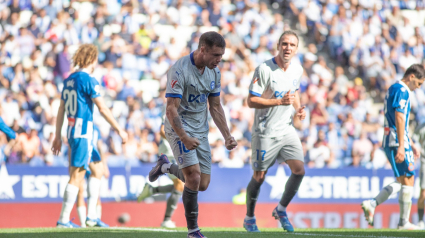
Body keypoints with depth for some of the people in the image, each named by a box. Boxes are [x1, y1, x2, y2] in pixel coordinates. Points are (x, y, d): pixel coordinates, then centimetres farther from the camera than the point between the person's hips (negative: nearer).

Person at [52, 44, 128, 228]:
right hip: (83, 132, -9)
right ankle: (63, 219, -7)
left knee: (97, 169, 15)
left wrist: (58, 137, 20)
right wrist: (119, 130, -9)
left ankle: (91, 216, 12)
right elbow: (102, 108, -14)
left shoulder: (69, 80, 14)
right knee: (77, 176, -7)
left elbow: (61, 110, 16)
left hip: (72, 131, 9)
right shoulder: (88, 80, -11)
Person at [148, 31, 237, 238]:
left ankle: (166, 167, 32)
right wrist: (184, 138, -33)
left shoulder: (214, 72, 2)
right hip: (179, 128, -7)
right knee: (194, 177, -20)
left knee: (203, 184, 6)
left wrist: (227, 136, 3)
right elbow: (171, 109, -23)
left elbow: (215, 107, 12)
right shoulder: (179, 71, -21)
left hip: (201, 130, 7)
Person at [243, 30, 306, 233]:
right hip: (265, 131, -5)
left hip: (287, 129, 5)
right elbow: (251, 101, -17)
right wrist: (279, 101, -25)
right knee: (259, 177, 3)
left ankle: (281, 210, 13)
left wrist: (298, 108, 3)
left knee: (299, 170, -8)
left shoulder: (297, 70, 4)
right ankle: (249, 218, 23)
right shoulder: (264, 69, -16)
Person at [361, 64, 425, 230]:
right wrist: (401, 146, -24)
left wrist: (411, 144, 28)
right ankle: (404, 222, -4)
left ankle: (372, 204, 5)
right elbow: (399, 119, -20)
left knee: (403, 181, 13)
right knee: (408, 180, -6)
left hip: (389, 141, 10)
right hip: (397, 141, -10)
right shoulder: (402, 91, -11)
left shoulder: (393, 89, 21)